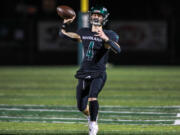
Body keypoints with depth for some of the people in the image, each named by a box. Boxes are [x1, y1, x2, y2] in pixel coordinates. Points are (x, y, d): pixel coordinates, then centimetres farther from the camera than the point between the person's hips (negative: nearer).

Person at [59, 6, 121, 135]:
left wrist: (106, 39, -35)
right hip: (84, 73, 5)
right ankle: (91, 115, 41)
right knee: (81, 106, 7)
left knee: (92, 97, -29)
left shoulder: (108, 35, -4)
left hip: (98, 73, -4)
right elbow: (63, 34, 15)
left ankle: (93, 124, -11)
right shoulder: (83, 33, 9)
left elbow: (118, 50, -21)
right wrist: (65, 24, -4)